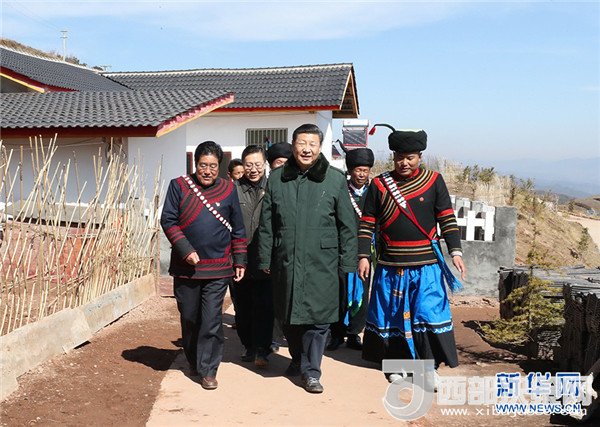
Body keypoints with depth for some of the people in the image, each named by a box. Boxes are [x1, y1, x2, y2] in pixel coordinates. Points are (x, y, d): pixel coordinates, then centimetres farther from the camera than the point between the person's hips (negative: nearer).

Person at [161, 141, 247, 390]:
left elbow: (238, 229, 11)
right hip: (185, 266, 1)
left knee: (212, 321, -3)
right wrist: (185, 250, -12)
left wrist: (239, 260, 8)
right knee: (189, 318, 12)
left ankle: (208, 370, 6)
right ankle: (193, 363, 31)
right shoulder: (179, 186, 2)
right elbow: (168, 220, -2)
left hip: (218, 268, 0)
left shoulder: (228, 189, 6)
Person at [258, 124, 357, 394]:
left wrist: (347, 263, -1)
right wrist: (265, 260, 6)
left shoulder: (335, 179, 0)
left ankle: (310, 371, 15)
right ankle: (298, 359, 37)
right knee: (288, 317, 14)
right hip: (285, 262, 3)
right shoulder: (276, 178, 5)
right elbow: (266, 224, 9)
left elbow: (347, 225, 2)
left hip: (321, 263, -2)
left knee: (317, 318, -1)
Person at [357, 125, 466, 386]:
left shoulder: (434, 181, 1)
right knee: (393, 313, 10)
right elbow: (367, 224, 4)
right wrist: (363, 256, -3)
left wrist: (455, 251, -7)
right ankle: (398, 363, 26)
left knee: (428, 314, -2)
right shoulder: (379, 185, 2)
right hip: (390, 264, 1)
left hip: (426, 265, -1)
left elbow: (447, 219, 1)